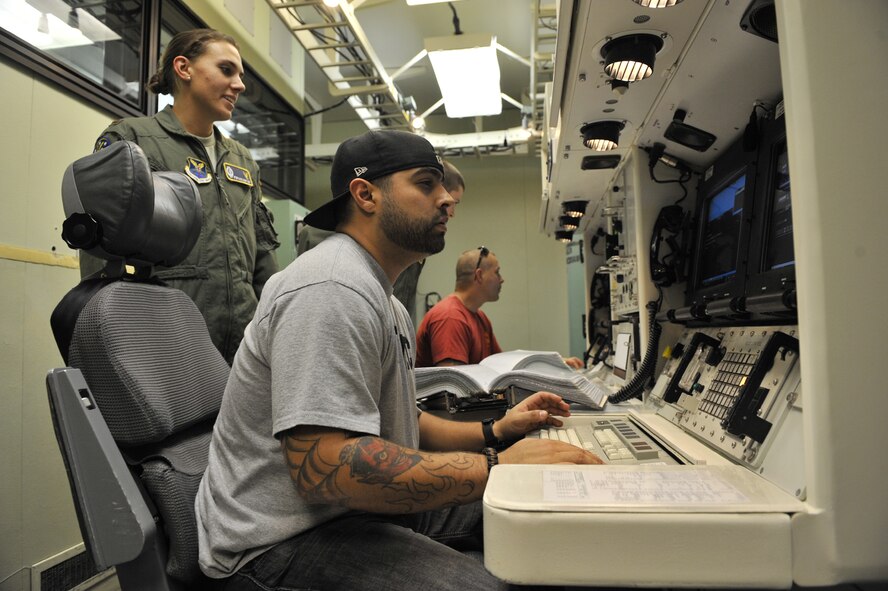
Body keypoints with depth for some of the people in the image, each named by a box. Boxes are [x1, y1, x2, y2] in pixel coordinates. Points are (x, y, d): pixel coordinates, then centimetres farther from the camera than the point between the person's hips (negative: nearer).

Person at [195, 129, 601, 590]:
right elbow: (325, 467, -31)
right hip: (287, 541, -10)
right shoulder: (330, 290, -22)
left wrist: (493, 432, 6)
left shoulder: (383, 298, 13)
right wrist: (497, 466, -27)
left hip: (357, 505, 10)